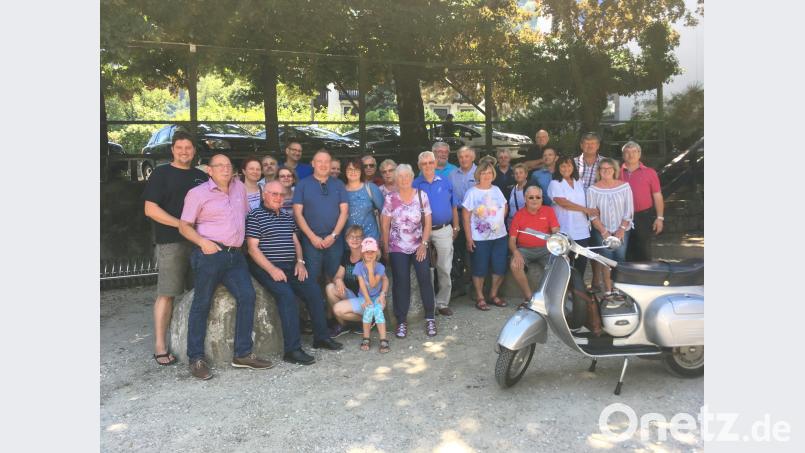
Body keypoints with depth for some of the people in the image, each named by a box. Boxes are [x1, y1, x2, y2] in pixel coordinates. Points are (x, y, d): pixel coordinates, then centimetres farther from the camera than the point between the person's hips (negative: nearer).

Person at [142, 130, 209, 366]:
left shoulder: (201, 176, 15)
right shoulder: (161, 174, 1)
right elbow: (150, 209, -7)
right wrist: (181, 224, -14)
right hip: (171, 242, -5)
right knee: (167, 293, -6)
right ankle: (160, 346, 0)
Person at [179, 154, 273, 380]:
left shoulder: (239, 187, 16)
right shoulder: (198, 193, 1)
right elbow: (184, 226, -1)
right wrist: (202, 242, -18)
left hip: (235, 255, 5)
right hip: (210, 253, -5)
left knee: (247, 296, -8)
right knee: (202, 304, -2)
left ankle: (242, 354, 0)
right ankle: (196, 359, 6)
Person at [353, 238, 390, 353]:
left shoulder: (380, 267, -8)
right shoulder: (359, 266, -7)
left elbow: (373, 284, -16)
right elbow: (362, 284, -11)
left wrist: (370, 269, -24)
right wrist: (367, 299, -20)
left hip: (377, 297, 0)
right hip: (364, 297, 0)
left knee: (378, 310, -31)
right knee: (369, 309, -31)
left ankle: (383, 340, -30)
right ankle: (366, 339, -18)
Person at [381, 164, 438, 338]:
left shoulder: (421, 195, 2)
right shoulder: (390, 198, 0)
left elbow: (427, 222, 2)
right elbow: (385, 226, 3)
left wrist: (424, 244, -7)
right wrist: (385, 249, 1)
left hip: (419, 247, 1)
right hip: (397, 249, 0)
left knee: (425, 279, -8)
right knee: (401, 283, -3)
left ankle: (430, 319, 5)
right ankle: (401, 321, 7)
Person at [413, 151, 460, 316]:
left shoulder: (445, 183, 4)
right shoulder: (415, 184, 0)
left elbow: (454, 207, 9)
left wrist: (456, 227, 7)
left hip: (444, 230, 1)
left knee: (445, 269, 2)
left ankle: (442, 302, 12)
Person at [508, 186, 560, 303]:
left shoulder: (548, 211, 10)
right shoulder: (519, 215, 8)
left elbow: (556, 231, 0)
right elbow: (512, 238, 3)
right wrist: (516, 252, -17)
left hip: (545, 249, 1)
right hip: (524, 249, -1)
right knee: (514, 265, -31)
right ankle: (529, 297, -18)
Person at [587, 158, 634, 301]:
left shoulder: (624, 186, -1)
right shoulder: (593, 189, -5)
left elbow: (629, 210, 0)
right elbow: (592, 214, -5)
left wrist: (622, 229, -8)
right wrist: (604, 232, -10)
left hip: (621, 230, 1)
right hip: (601, 231, -1)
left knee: (620, 259, -3)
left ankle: (618, 289, 4)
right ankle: (608, 291, 1)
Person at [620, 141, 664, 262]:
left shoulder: (649, 172, 3)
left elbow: (657, 196, 2)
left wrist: (659, 217, -5)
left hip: (644, 217, -1)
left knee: (644, 251, 2)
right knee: (627, 251, 8)